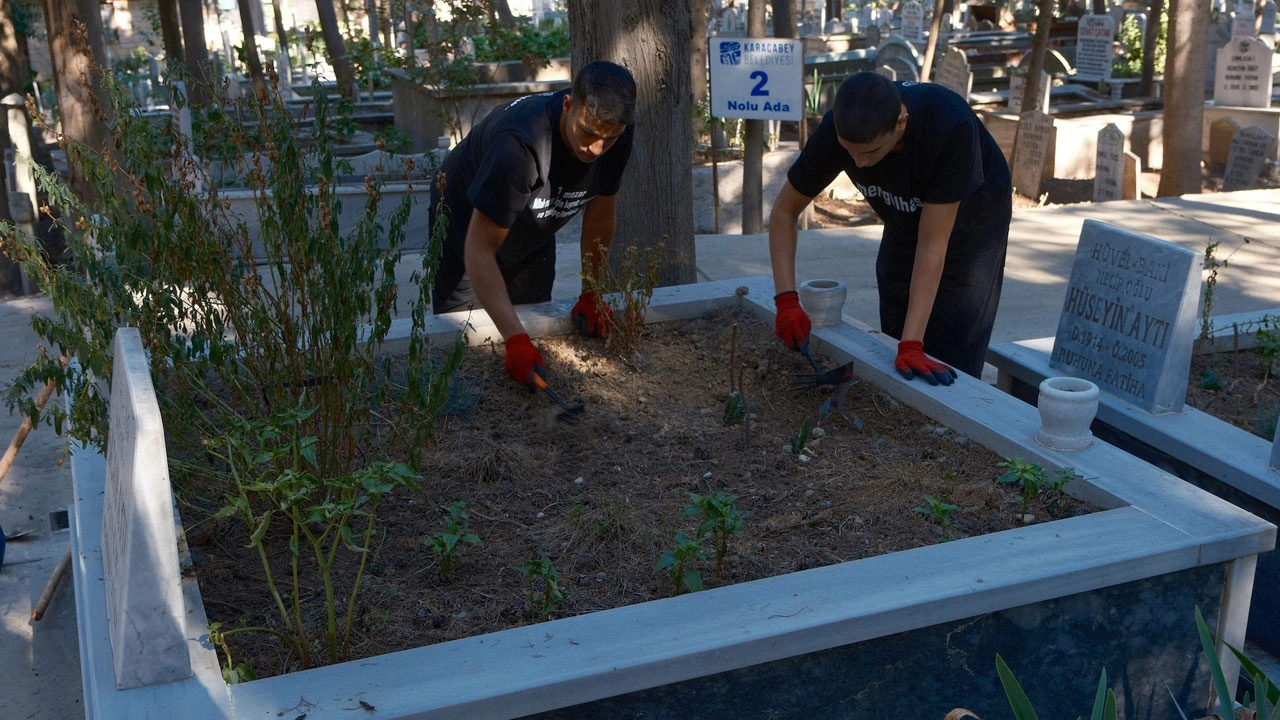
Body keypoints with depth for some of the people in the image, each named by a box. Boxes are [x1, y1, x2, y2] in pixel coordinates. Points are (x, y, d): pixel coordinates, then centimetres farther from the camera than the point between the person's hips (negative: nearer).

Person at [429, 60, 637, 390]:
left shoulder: (618, 132, -25)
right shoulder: (520, 143, -43)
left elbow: (600, 215, -8)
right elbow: (480, 250, -42)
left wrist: (591, 295, -9)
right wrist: (515, 340, -49)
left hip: (534, 234, 5)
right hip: (468, 224, -5)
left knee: (535, 328, 11)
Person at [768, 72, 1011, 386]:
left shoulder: (951, 127, -40)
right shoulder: (837, 130, -28)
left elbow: (932, 244, -37)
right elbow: (784, 211, -16)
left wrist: (912, 344, -39)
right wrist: (786, 300, -27)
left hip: (971, 224, -4)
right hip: (903, 224, 4)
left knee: (948, 366, -12)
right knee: (894, 357, 9)